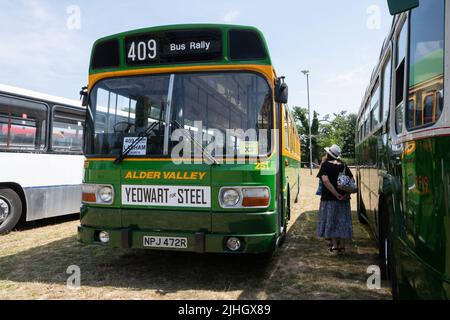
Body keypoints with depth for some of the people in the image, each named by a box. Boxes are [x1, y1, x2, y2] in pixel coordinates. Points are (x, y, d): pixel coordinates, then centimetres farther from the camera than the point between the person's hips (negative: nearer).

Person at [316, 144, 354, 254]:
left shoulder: (326, 165, -6)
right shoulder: (343, 166, 8)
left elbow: (325, 181, -20)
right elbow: (352, 180, 2)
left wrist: (336, 194, -19)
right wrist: (347, 193, -6)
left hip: (329, 198, -4)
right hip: (344, 199, 4)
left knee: (331, 220, 4)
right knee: (342, 221, 11)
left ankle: (335, 246, 6)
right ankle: (342, 246, 17)